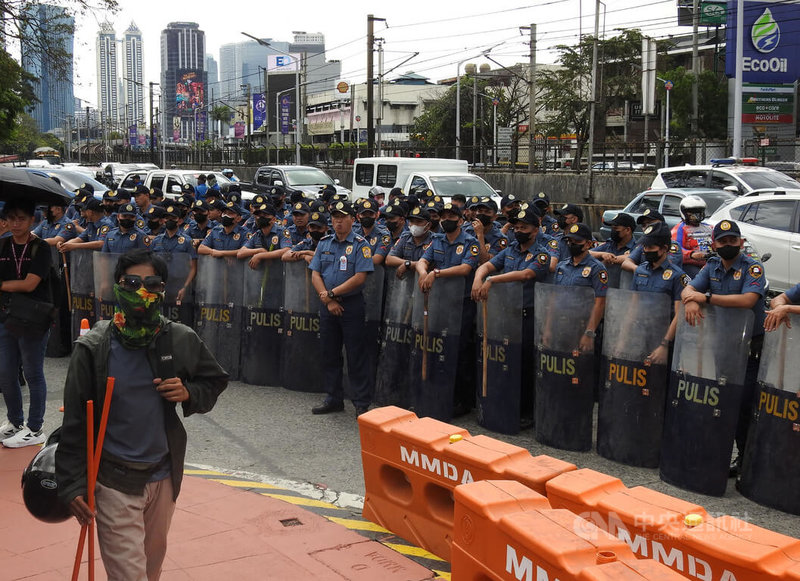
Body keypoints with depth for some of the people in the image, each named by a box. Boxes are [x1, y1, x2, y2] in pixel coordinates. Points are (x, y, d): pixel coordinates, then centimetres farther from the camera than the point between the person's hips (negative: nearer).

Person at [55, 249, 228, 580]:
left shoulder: (182, 341, -5)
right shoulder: (94, 348, -11)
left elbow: (216, 381, 11)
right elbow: (74, 422, -8)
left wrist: (189, 393, -11)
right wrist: (71, 484, -9)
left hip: (164, 477, 4)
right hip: (114, 482, -3)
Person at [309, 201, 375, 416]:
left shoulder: (360, 245, -5)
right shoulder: (324, 243, 10)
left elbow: (360, 277, -14)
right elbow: (315, 275, 5)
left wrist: (332, 293, -13)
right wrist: (328, 300, -8)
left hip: (351, 304, -5)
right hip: (327, 305, 5)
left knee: (355, 355, -2)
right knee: (329, 353, 10)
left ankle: (362, 403, 3)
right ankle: (334, 398, 21)